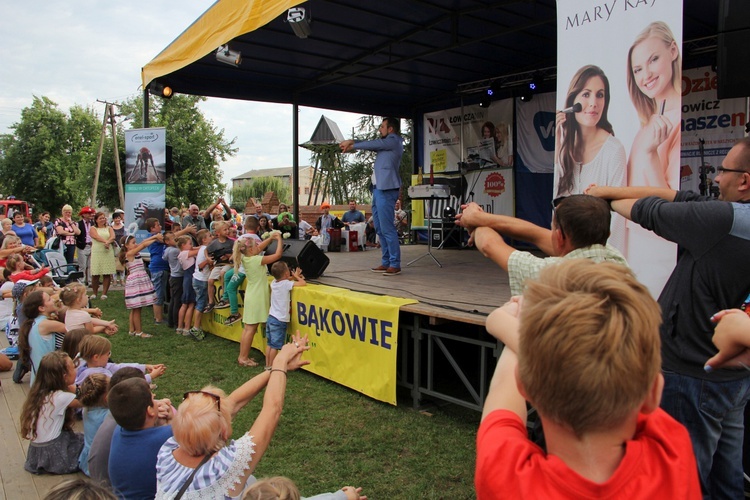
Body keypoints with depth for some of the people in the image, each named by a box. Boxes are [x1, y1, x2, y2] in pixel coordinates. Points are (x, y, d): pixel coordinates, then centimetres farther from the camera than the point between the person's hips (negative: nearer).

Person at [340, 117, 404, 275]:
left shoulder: (394, 140, -3)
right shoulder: (387, 143, 25)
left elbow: (372, 144, -5)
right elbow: (373, 145, 21)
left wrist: (351, 146, 7)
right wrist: (351, 142, 6)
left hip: (386, 190, -10)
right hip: (378, 188, 10)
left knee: (387, 228, -12)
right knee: (380, 229, 10)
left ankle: (395, 265, -10)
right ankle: (386, 262, 14)